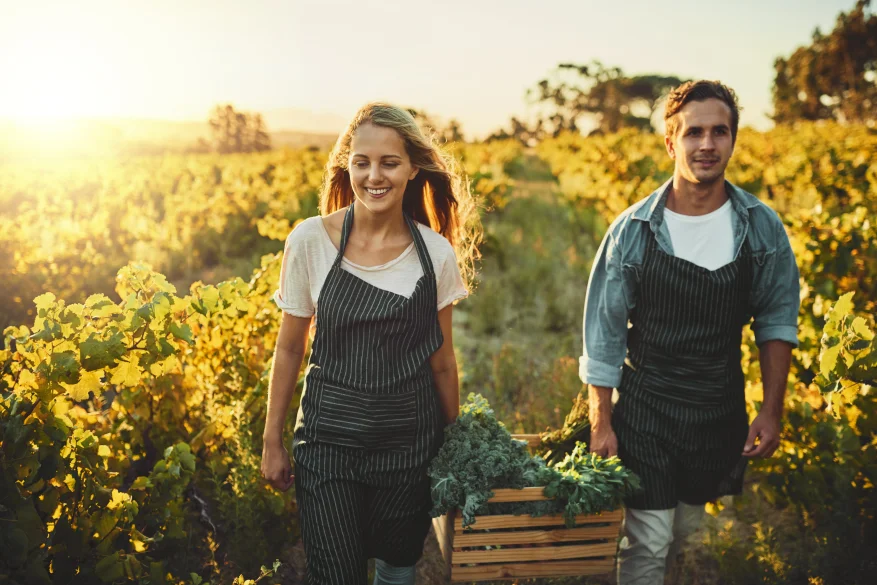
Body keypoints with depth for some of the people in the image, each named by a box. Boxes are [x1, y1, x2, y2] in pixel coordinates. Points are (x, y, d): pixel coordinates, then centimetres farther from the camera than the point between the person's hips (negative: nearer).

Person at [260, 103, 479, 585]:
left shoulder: (436, 252, -5)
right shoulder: (310, 241, -9)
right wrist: (272, 442, 3)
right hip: (329, 437, -1)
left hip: (409, 441, 2)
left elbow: (441, 360, 4)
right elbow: (289, 349, 0)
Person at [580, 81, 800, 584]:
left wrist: (772, 413, 0)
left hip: (721, 411, 2)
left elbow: (777, 322, 4)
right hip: (644, 410, -2)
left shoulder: (763, 228, -5)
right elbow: (604, 334, -5)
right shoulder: (633, 229, -11)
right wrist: (601, 424, -5)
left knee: (688, 533, 16)